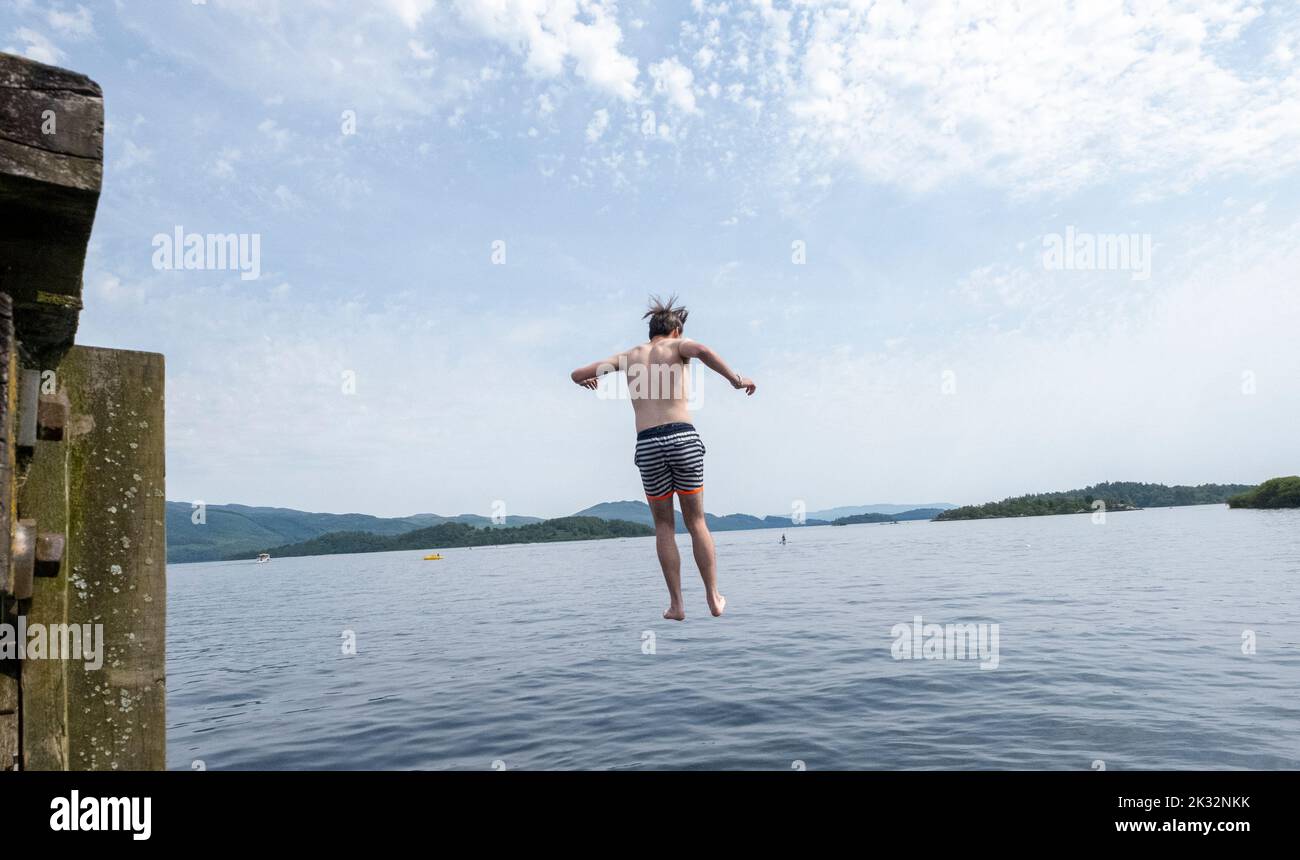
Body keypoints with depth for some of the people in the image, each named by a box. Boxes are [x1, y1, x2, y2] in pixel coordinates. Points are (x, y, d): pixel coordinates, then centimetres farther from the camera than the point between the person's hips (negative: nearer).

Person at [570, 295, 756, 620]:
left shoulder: (628, 355, 18)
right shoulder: (677, 346, 10)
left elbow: (576, 375, 21)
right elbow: (703, 352, -15)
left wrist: (588, 380, 43)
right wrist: (736, 380, -5)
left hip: (648, 445, 1)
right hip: (683, 438, -1)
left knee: (664, 525, 15)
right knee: (696, 521, 13)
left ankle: (677, 604, 14)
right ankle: (714, 599, 18)